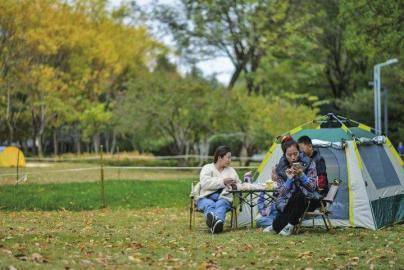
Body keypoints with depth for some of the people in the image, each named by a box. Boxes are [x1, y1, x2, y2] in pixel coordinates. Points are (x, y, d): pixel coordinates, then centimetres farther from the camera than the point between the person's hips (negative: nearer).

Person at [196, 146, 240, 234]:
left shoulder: (231, 170, 23)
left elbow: (238, 184, 31)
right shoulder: (207, 168, 10)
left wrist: (234, 185, 6)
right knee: (209, 204, -39)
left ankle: (218, 222, -71)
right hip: (206, 197, -2)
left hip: (224, 198, 2)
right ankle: (211, 219, -75)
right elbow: (205, 183, -8)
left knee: (221, 205, -37)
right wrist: (222, 181, -13)